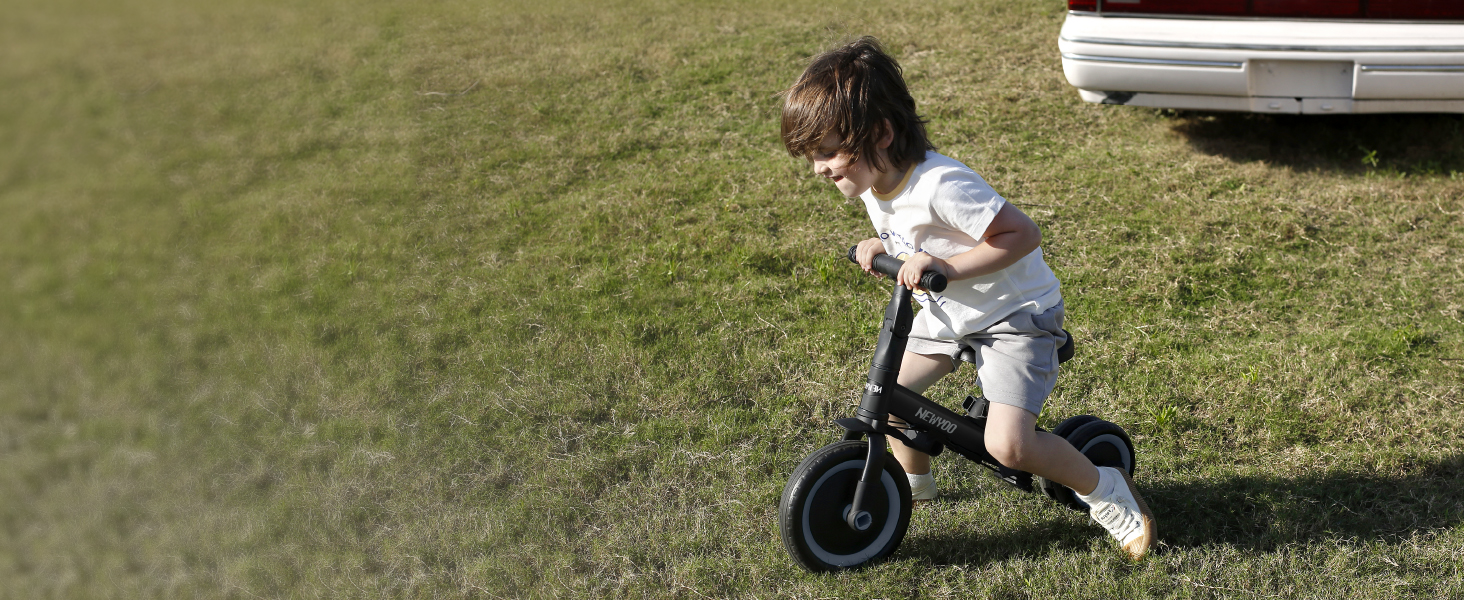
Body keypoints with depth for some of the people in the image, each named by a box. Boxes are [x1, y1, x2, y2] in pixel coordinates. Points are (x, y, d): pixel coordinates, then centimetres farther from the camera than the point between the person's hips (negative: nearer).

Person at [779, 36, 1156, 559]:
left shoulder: (940, 185, -33)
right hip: (947, 311, 8)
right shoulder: (872, 182, -5)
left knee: (1008, 445, -19)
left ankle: (1107, 491, 8)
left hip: (1016, 314, -8)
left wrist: (946, 266, -36)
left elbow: (1023, 233, -30)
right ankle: (915, 482, 34)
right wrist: (881, 245, -7)